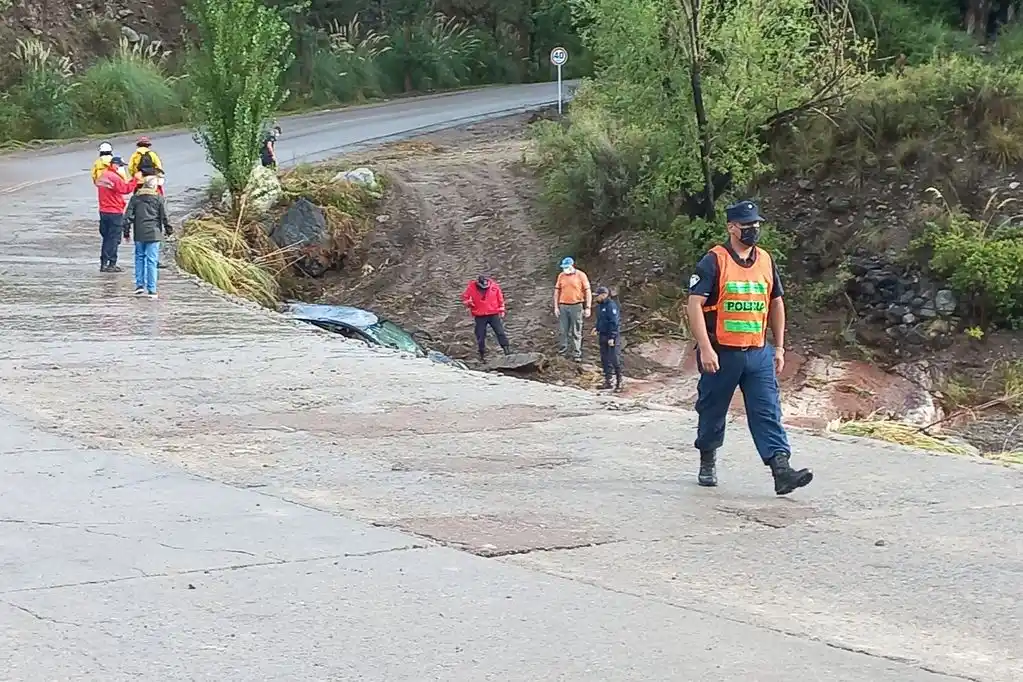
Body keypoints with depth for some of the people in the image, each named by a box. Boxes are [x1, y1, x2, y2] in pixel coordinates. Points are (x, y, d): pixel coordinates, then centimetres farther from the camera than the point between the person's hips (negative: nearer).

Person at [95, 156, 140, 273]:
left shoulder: (103, 175, 13)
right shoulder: (114, 177, -16)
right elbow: (126, 189, -14)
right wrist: (135, 179, -6)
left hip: (104, 211, 9)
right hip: (115, 213, -9)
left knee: (107, 238, 14)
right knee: (113, 239, -3)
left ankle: (104, 263, 16)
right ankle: (112, 264, -1)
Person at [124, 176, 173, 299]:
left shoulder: (135, 198, 4)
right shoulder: (158, 198, -2)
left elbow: (128, 216, 4)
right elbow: (164, 217, -1)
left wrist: (126, 232, 11)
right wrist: (168, 230, 12)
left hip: (139, 234, 2)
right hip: (153, 233, -2)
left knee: (139, 257, 18)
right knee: (152, 261, -2)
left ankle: (139, 285, 13)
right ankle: (151, 290, -3)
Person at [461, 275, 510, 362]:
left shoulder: (494, 286, -4)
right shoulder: (471, 287, -6)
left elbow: (500, 299, 9)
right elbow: (464, 298, 7)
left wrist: (501, 311, 9)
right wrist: (468, 303, -15)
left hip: (494, 314, 0)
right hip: (480, 316, 0)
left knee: (500, 332, -6)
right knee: (480, 336, 2)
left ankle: (507, 350, -2)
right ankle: (482, 355, 12)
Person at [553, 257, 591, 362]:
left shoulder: (581, 275, -3)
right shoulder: (561, 276, 6)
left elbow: (587, 292, -1)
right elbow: (557, 292, 11)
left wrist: (588, 308, -5)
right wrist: (556, 307, 5)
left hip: (576, 306, -3)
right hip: (563, 306, 3)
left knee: (576, 332, 1)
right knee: (564, 331, 6)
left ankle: (577, 354, 7)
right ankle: (563, 352, 15)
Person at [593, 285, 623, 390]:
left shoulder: (611, 305, -16)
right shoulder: (600, 305, 11)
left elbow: (614, 322, -19)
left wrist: (612, 337, -21)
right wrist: (596, 327, 10)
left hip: (612, 336, -9)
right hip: (602, 335, 9)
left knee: (615, 359, -5)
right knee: (605, 360, 12)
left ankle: (619, 382, 3)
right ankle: (607, 381, 18)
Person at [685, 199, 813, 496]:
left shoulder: (766, 261, 11)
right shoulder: (714, 261, -7)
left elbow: (776, 304, 20)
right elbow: (694, 304, -13)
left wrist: (779, 347, 16)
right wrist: (705, 349, -19)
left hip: (759, 354, 4)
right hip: (721, 354, -4)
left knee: (768, 413, -6)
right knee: (712, 412, 10)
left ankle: (781, 470, -14)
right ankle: (707, 462, 29)